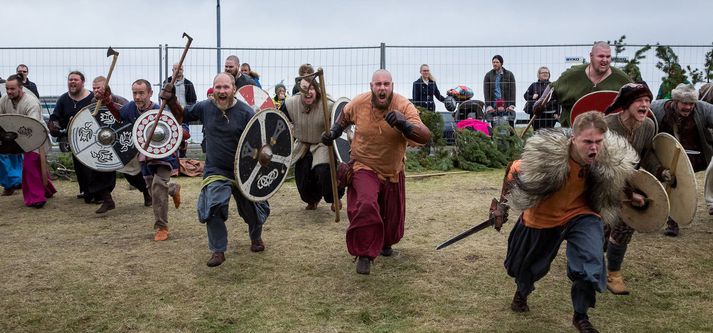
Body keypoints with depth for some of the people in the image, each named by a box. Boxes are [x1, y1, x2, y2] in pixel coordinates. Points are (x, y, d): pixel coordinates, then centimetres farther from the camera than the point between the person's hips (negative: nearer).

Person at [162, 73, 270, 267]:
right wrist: (171, 100, -2)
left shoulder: (245, 113, -14)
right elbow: (183, 115, 14)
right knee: (212, 209, -17)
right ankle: (218, 251, 1)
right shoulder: (205, 107, -3)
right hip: (215, 171, 1)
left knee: (252, 210, 14)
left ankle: (256, 238, 45)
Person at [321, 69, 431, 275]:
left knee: (392, 216, 17)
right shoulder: (358, 103, -13)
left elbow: (425, 137, -31)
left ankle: (386, 243, 51)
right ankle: (364, 254, -10)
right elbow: (345, 117, 13)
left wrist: (403, 123, -46)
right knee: (366, 206, -28)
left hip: (392, 171, 2)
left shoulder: (404, 106, -20)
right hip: (364, 168, -1)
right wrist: (334, 132, -2)